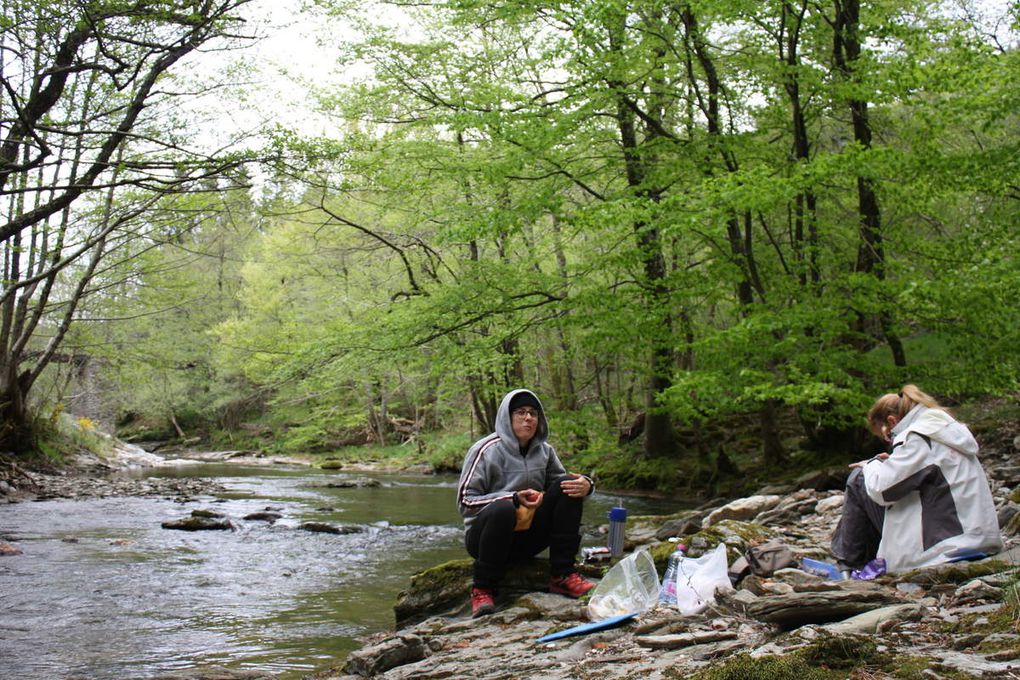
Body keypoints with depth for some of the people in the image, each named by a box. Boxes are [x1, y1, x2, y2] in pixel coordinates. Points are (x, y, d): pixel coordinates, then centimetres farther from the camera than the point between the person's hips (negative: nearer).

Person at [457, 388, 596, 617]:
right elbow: (465, 501, -16)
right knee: (503, 508, -39)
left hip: (527, 538, 5)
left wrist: (585, 485, -15)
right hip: (483, 536, -5)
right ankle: (482, 590, -24)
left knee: (569, 487, -11)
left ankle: (562, 575, -11)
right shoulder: (486, 450, -11)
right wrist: (514, 499, -28)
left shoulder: (544, 451, 6)